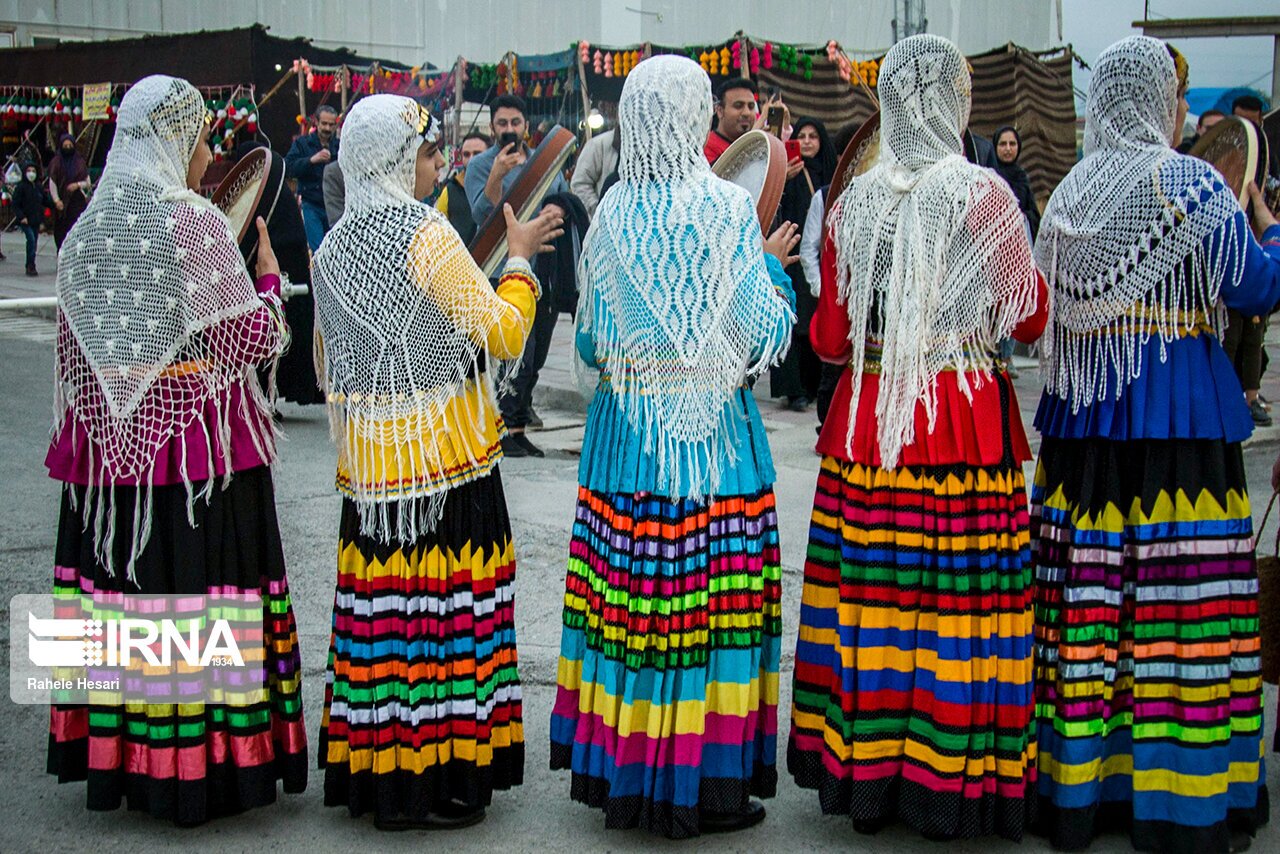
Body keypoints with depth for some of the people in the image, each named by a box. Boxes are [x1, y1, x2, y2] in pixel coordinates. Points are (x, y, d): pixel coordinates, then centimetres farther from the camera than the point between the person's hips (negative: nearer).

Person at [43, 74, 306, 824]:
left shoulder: (88, 230, 8)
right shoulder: (196, 222, -10)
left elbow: (74, 352, 14)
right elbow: (255, 340, -9)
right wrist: (269, 275, 9)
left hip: (110, 448, 6)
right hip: (201, 446, -6)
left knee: (118, 592, 10)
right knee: (201, 597, 0)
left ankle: (117, 758, 19)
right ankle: (208, 760, 6)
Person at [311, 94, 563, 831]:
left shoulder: (333, 247, 11)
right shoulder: (428, 233, -11)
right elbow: (504, 333, -13)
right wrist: (520, 259, 1)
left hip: (368, 460, 7)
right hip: (445, 457, -7)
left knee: (381, 604, 11)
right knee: (445, 605, 0)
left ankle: (375, 775, 19)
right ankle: (439, 779, 7)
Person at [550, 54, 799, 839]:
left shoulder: (611, 216, 3)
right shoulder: (728, 208, -7)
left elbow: (591, 341, 7)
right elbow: (765, 333, -6)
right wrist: (775, 268, 12)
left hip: (624, 434, 4)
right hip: (713, 431, -3)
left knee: (629, 592, 8)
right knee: (709, 596, 3)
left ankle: (624, 774, 18)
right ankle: (703, 784, 10)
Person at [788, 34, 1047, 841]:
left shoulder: (855, 201, 3)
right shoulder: (982, 193, -7)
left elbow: (830, 337, 6)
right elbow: (1031, 319, 2)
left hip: (867, 419, 4)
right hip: (967, 421, -4)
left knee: (868, 590, 8)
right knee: (960, 595, 2)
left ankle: (862, 772, 17)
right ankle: (947, 778, 8)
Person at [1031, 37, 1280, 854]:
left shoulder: (1069, 194, 11)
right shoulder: (1189, 182, -6)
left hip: (1081, 416, 6)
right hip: (1179, 417, -5)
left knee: (1085, 597, 7)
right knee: (1180, 605, -1)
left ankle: (1076, 780, 15)